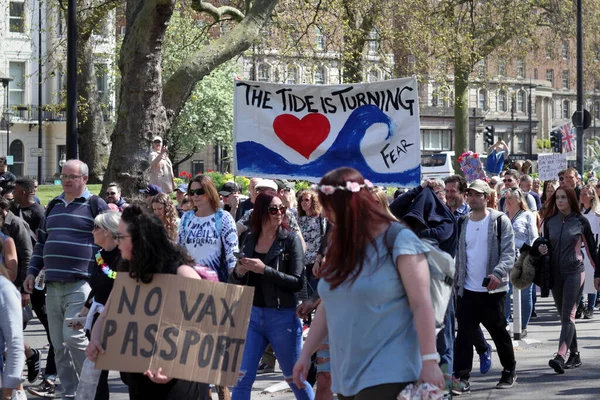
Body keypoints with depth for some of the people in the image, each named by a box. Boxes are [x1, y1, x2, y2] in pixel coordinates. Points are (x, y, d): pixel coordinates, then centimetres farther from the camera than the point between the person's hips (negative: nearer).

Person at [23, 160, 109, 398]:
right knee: (58, 344, 6)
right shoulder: (53, 206, 17)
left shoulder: (95, 205, -1)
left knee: (74, 338, -16)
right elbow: (41, 242, 23)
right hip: (53, 286, 6)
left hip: (81, 285, -6)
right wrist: (32, 271, 14)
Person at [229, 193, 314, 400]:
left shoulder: (290, 239, -6)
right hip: (252, 315, 3)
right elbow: (235, 282, 13)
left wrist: (264, 270, -22)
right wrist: (238, 272, -10)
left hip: (283, 318, -3)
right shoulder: (250, 239, 6)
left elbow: (297, 282, -14)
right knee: (241, 379, -2)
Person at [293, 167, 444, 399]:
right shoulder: (340, 246, 13)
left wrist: (429, 361, -18)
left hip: (387, 374, -7)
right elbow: (329, 305, 18)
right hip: (347, 373, 7)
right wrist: (306, 353, 16)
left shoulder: (398, 241, -10)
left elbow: (421, 304, -14)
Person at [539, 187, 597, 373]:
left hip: (574, 272, -5)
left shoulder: (581, 221, -3)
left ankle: (561, 356, -25)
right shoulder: (549, 221, 6)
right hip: (555, 272, 5)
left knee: (568, 315, -14)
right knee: (564, 316, 11)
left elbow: (591, 248, 4)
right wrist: (541, 249, -8)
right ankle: (574, 355, 21)